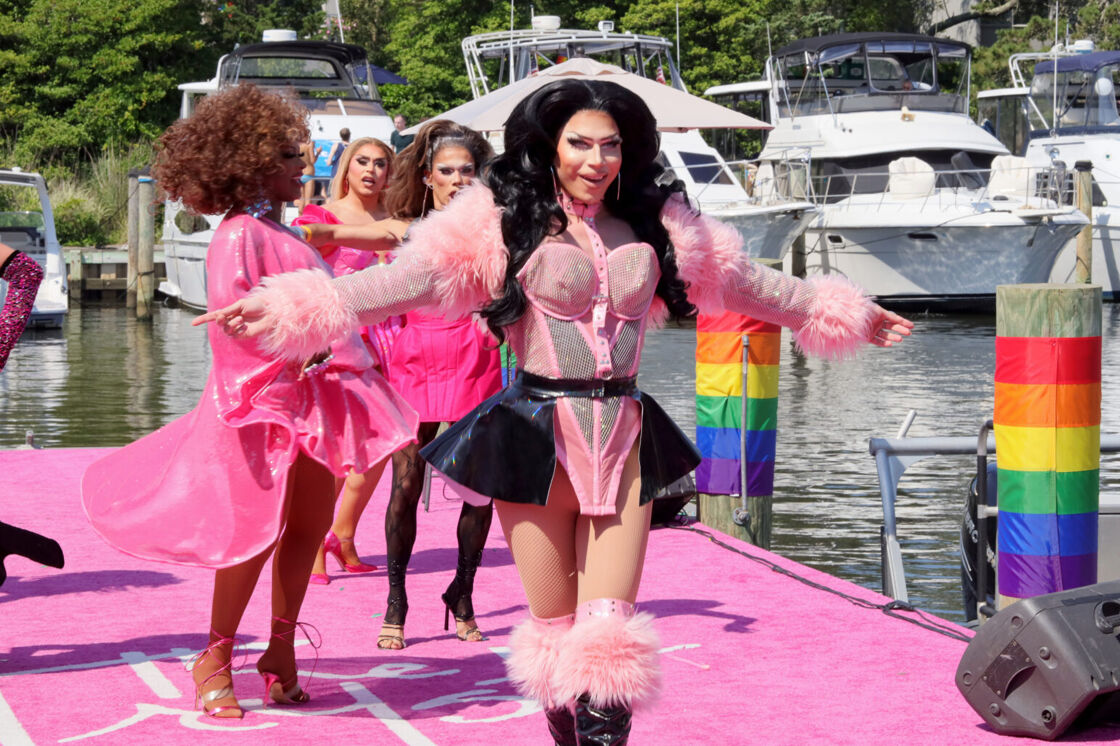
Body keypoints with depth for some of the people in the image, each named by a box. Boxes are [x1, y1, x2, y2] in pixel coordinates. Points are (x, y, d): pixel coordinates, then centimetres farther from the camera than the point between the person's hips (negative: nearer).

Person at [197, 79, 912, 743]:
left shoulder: (654, 227, 10)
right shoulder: (506, 221, -2)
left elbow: (747, 280, 22)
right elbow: (410, 276, -13)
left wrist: (845, 311, 29)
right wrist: (286, 306, -27)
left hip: (624, 437, 2)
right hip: (536, 435, -2)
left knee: (609, 629, -5)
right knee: (555, 624, 3)